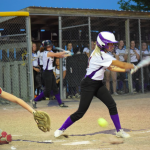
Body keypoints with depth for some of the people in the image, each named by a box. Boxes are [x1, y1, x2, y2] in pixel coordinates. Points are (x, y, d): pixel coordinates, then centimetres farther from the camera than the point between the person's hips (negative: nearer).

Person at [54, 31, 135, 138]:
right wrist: (131, 66, -1)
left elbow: (110, 68, 14)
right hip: (88, 85, -9)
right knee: (81, 112, -6)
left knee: (112, 105, -2)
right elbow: (121, 65, -19)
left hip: (98, 84, 9)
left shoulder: (99, 53, 8)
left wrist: (125, 70, 6)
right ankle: (61, 129, 10)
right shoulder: (102, 56, -22)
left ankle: (119, 130, 5)